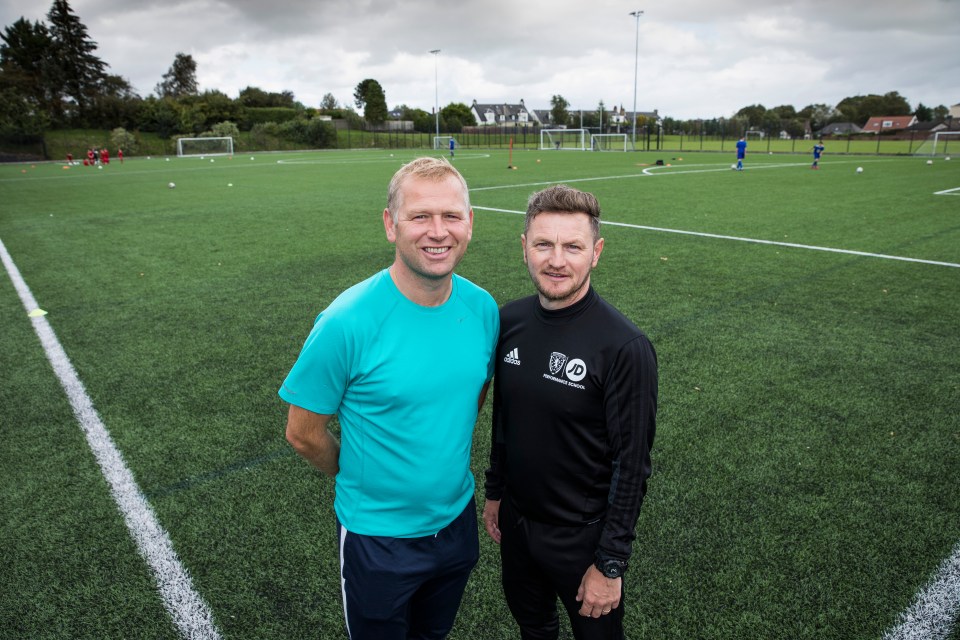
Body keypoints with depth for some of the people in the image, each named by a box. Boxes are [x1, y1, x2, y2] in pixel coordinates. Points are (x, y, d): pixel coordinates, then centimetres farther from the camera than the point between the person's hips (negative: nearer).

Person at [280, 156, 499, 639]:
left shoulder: (483, 308, -10)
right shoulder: (348, 322, -26)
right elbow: (304, 433, -14)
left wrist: (446, 459, 8)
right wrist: (359, 479, 0)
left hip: (458, 521, 5)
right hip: (378, 534, -4)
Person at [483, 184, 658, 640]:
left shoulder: (625, 346, -24)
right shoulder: (510, 319, -6)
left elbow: (632, 466, -19)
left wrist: (610, 563, -15)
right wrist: (494, 492, 13)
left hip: (581, 535, -5)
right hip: (516, 519, 5)